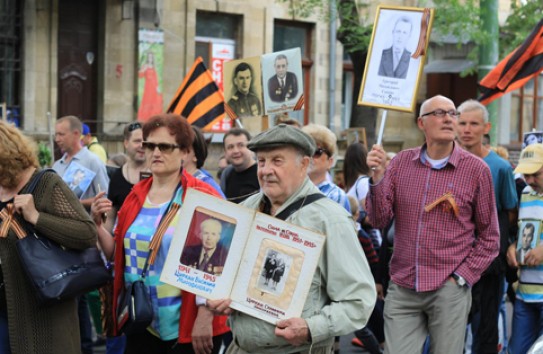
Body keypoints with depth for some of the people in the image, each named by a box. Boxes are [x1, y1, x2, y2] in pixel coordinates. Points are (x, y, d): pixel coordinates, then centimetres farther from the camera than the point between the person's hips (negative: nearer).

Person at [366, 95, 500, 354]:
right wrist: (377, 176, -13)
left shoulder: (476, 169, -2)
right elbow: (379, 220, 0)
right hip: (402, 289, 2)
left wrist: (462, 278, -5)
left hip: (449, 291, -2)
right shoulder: (401, 163, 6)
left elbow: (489, 238, 3)